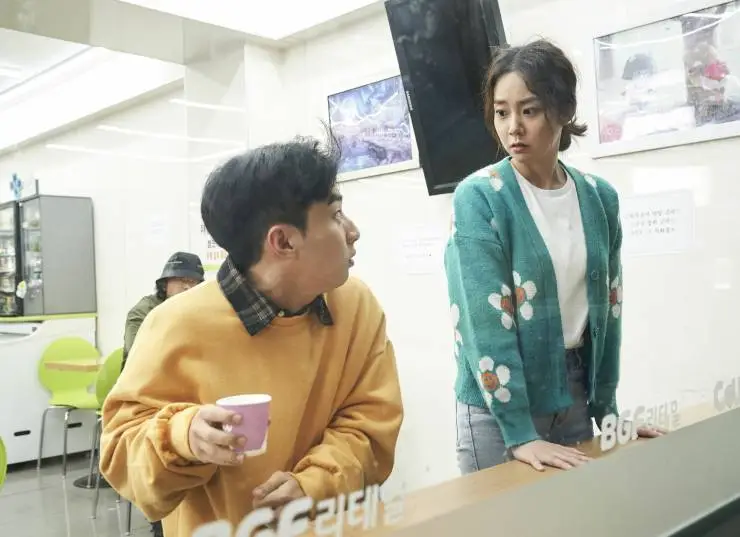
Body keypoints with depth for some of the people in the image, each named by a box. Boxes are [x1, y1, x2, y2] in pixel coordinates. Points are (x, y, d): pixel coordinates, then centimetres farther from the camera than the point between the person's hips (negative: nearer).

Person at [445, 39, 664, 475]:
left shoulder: (600, 197, 1)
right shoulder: (478, 198, -14)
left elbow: (606, 307, 7)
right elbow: (485, 320, -19)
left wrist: (607, 406, 8)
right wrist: (518, 432, -21)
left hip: (575, 392, 5)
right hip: (498, 403, -4)